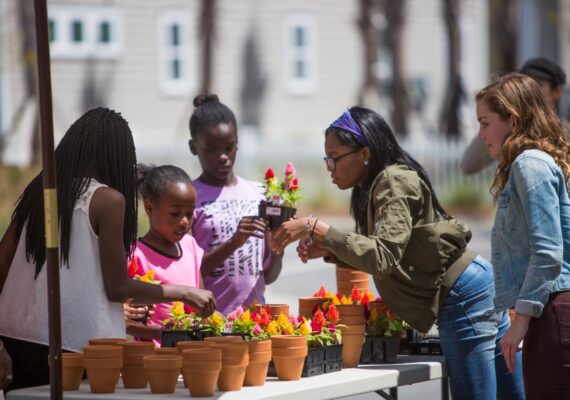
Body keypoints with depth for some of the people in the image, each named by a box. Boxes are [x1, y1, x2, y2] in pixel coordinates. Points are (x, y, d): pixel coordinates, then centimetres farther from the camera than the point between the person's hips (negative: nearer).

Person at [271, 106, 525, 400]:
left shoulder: (395, 182, -16)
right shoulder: (374, 188, 13)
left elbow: (382, 257, -28)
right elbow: (385, 257, 19)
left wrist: (316, 229, -30)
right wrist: (328, 250, 5)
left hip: (462, 298, -10)